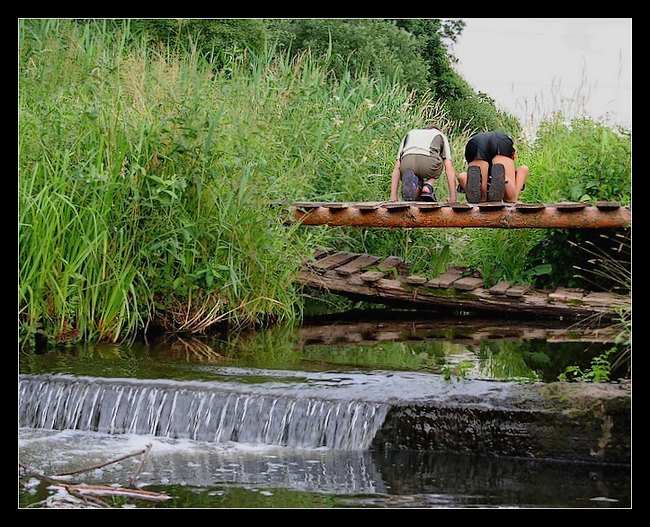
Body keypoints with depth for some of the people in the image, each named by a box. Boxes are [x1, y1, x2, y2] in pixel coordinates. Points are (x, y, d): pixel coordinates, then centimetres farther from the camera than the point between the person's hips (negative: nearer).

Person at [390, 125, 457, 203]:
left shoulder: (409, 134, 41)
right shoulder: (441, 136, 35)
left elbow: (396, 169, 33)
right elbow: (450, 170, 25)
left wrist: (393, 198, 30)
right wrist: (453, 199, 25)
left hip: (407, 163, 1)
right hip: (428, 161, -1)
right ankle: (428, 186, 5)